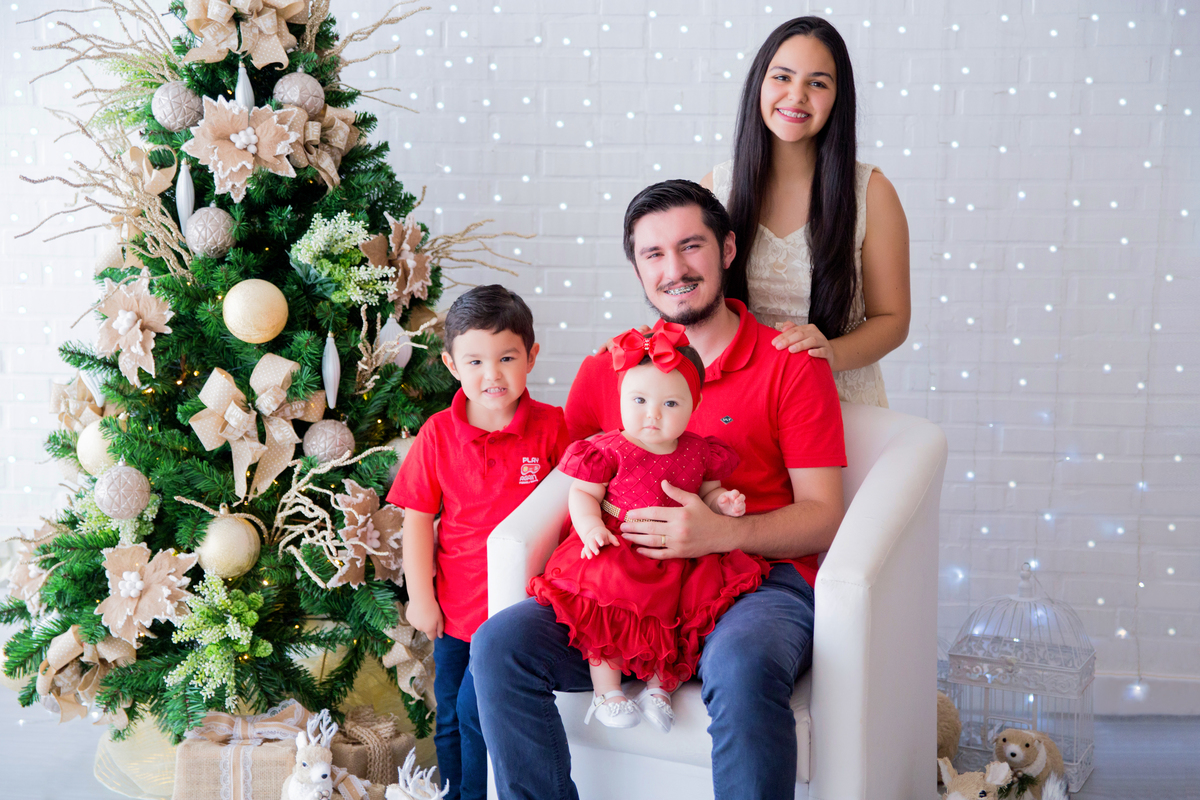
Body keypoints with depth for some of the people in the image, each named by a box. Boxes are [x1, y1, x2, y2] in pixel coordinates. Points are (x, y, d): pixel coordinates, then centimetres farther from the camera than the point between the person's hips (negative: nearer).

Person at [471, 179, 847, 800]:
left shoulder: (791, 365, 3)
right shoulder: (605, 369, 15)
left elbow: (823, 516, -1)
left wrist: (722, 532, -19)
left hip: (756, 578, -3)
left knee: (743, 668, -38)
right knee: (499, 643, -19)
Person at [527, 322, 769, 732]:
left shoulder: (698, 452, 7)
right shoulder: (609, 451, -3)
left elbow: (708, 491, 21)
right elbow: (581, 494, 2)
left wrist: (723, 503, -1)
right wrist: (590, 527, -17)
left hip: (680, 558, 3)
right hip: (618, 552, -3)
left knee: (709, 593, -16)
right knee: (608, 598, -27)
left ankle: (660, 684, -2)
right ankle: (606, 686, -5)